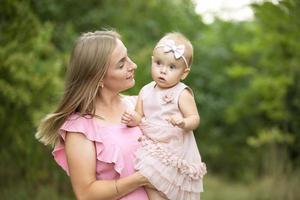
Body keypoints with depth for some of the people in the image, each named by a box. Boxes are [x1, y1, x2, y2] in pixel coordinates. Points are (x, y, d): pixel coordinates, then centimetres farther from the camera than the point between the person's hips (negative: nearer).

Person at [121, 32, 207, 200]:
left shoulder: (182, 94, -10)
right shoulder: (146, 91, 4)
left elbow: (195, 119, -12)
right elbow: (140, 116, 9)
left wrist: (184, 123, -33)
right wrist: (133, 119, -14)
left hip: (176, 150, -4)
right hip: (151, 148, 5)